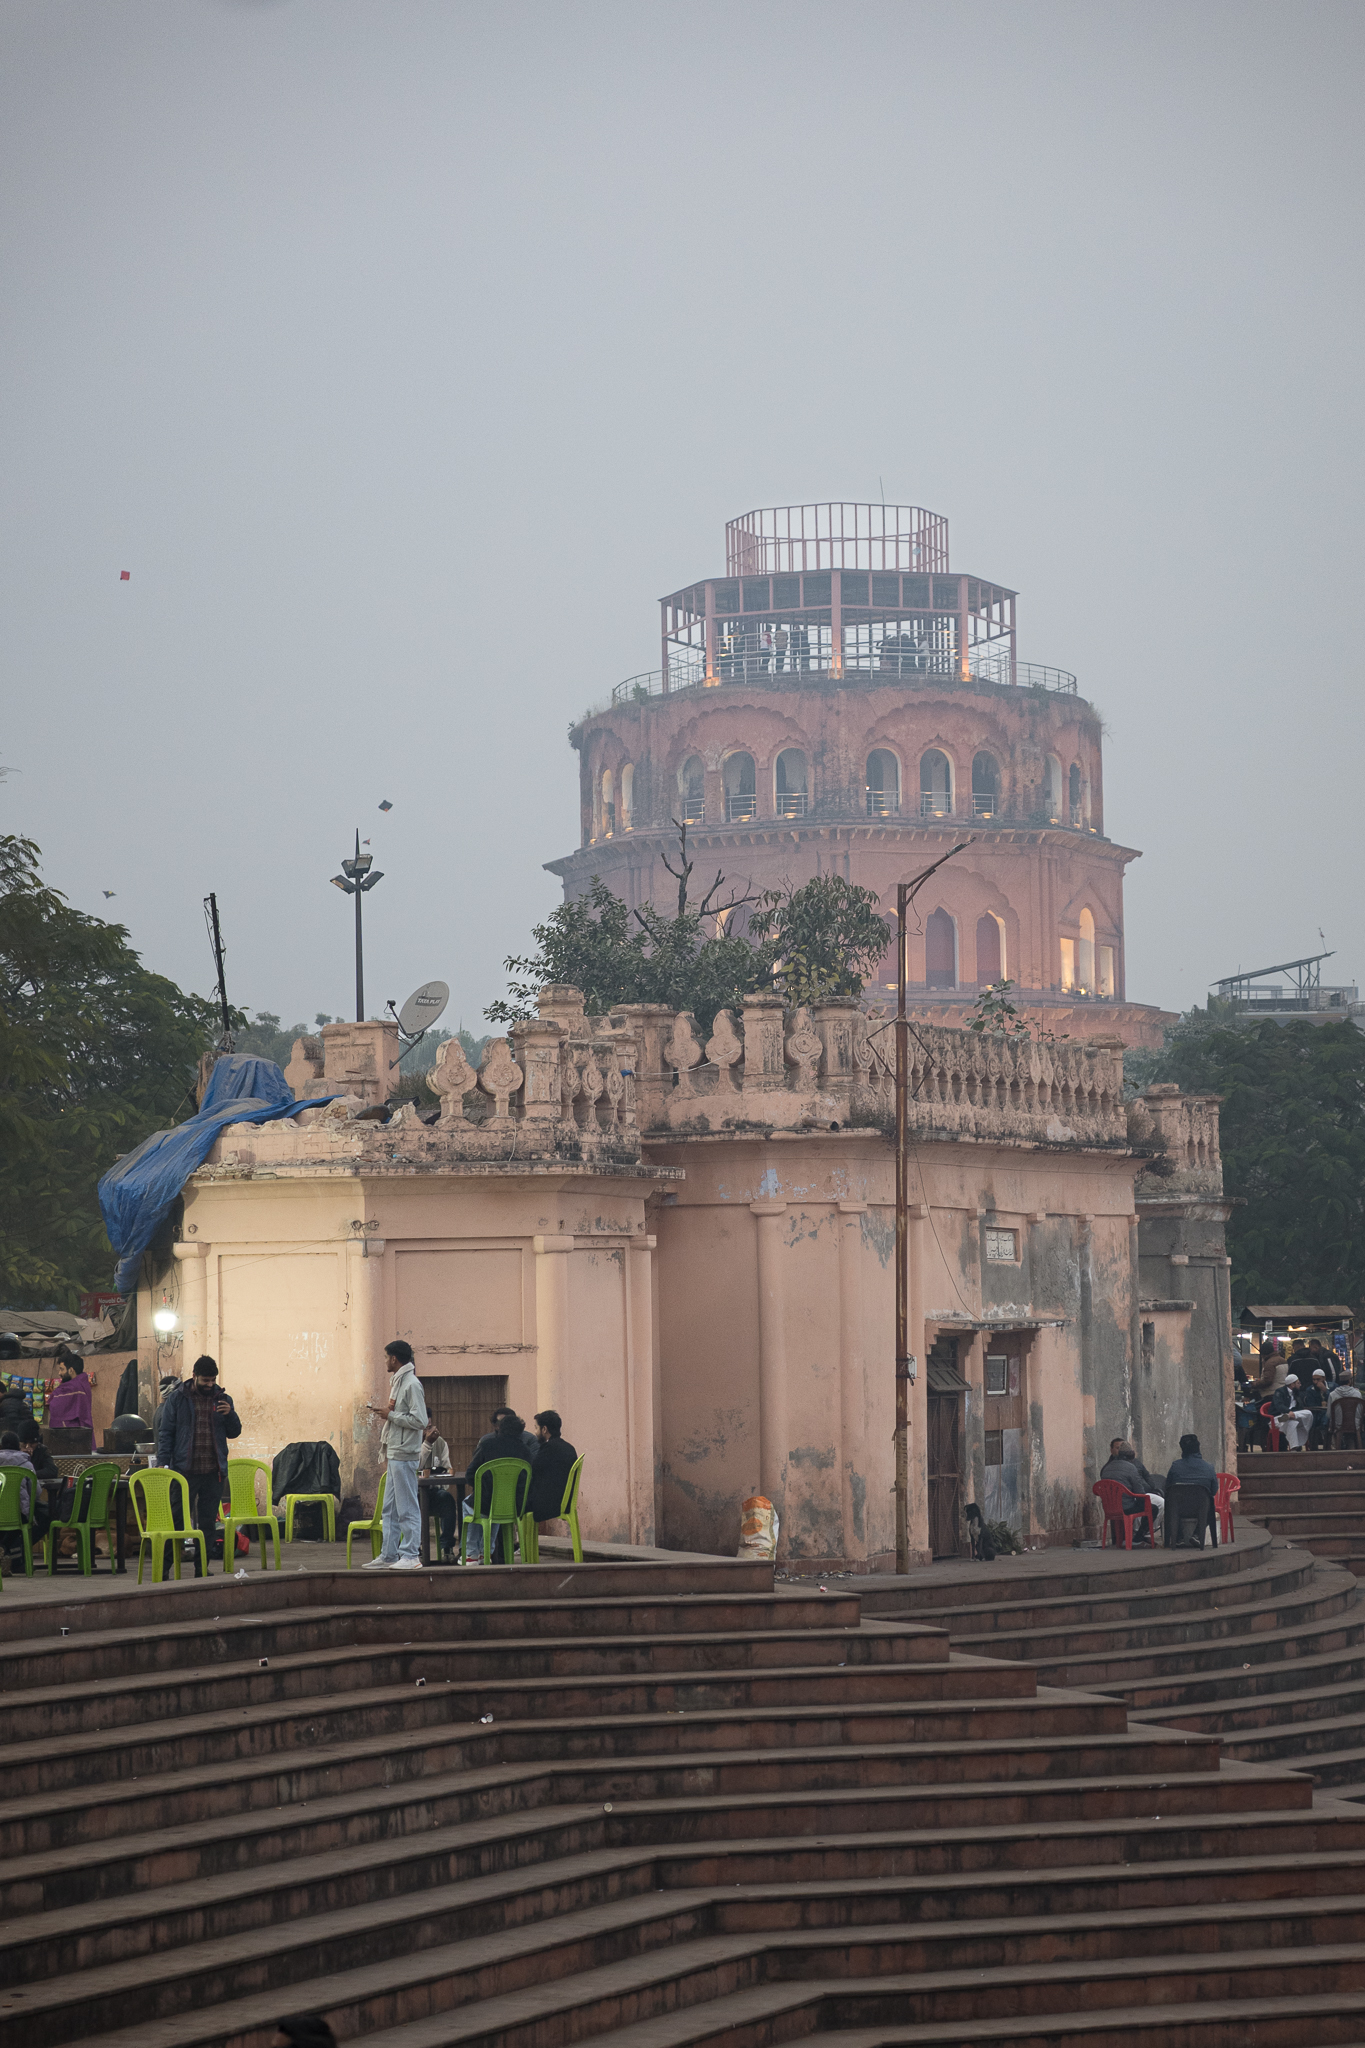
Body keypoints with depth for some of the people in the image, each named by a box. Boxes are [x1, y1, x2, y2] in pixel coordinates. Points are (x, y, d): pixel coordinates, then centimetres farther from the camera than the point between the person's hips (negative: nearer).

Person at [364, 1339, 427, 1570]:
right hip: (395, 1454, 10)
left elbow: (419, 1420, -20)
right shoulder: (398, 1382, 17)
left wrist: (390, 1415, -15)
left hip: (404, 1456, -10)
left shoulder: (411, 1384, -14)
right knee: (390, 1508, 12)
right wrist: (384, 1410, 9)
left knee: (406, 1508, -6)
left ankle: (411, 1556, -3)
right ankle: (388, 1555, 16)